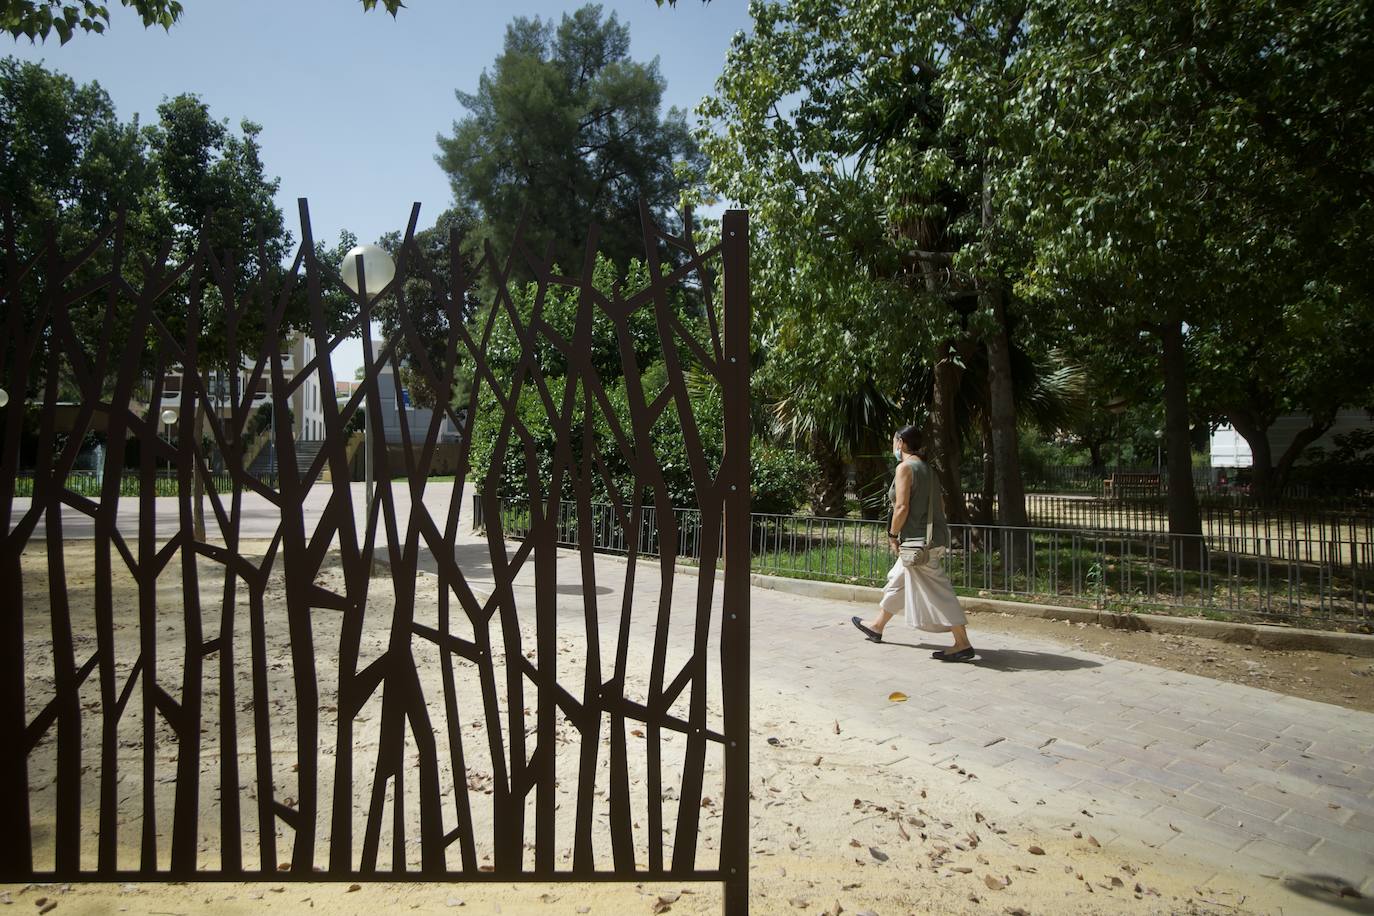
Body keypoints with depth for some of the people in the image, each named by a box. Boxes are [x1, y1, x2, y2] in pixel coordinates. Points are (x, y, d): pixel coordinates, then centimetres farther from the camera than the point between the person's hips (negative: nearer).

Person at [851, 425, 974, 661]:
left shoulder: (905, 467, -12)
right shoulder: (927, 468, 15)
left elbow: (902, 508, -19)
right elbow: (939, 507, 17)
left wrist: (892, 536, -8)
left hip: (918, 540, -10)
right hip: (934, 536, 10)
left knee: (936, 592, -7)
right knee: (897, 581, 21)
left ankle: (963, 645, -4)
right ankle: (877, 627, 35)